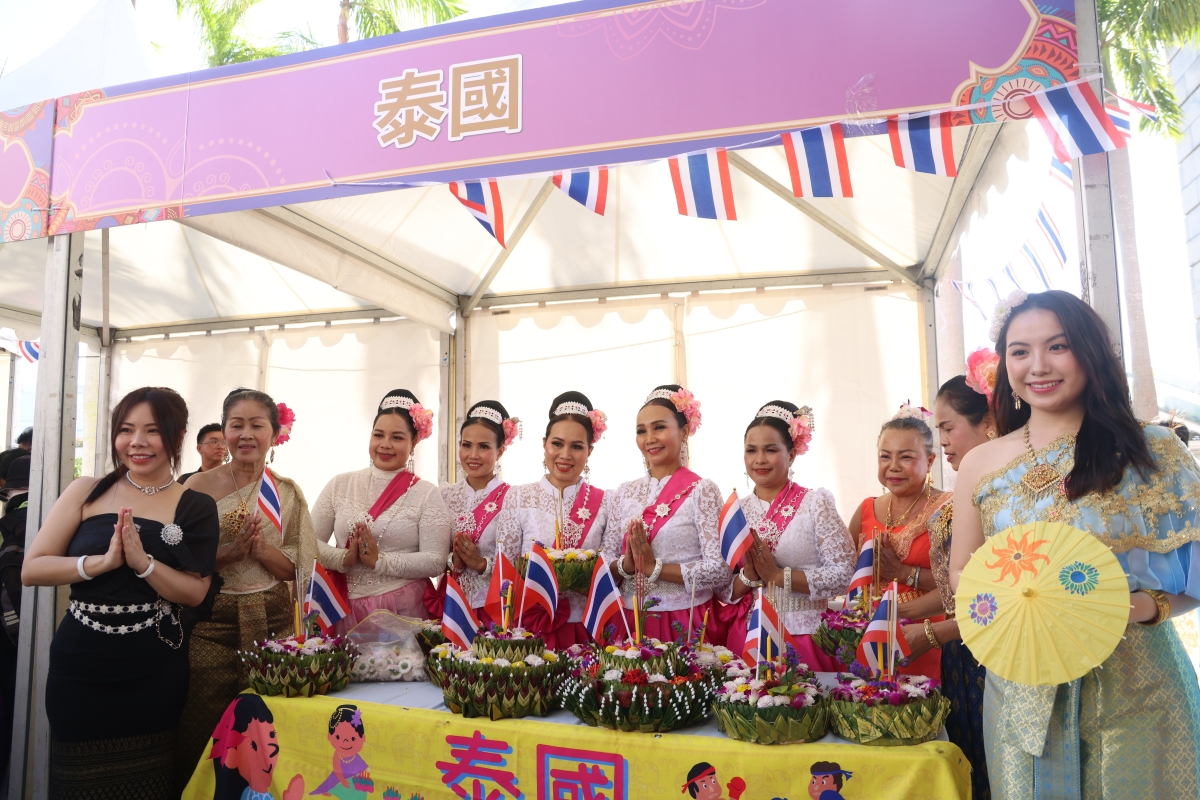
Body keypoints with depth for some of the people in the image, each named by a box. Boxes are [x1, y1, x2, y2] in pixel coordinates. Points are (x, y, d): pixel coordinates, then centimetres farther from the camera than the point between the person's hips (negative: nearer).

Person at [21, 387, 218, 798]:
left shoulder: (195, 508, -2)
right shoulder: (87, 492, 1)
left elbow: (195, 592, -7)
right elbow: (31, 570, -3)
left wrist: (142, 562, -21)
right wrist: (102, 561, -18)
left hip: (155, 675, -1)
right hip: (79, 668, 1)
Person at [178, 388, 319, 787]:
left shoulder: (287, 493, 3)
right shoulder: (198, 487, -1)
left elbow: (298, 569, 2)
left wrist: (259, 547, -14)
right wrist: (230, 552, -17)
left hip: (272, 622, 1)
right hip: (211, 623, -1)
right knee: (203, 735, 3)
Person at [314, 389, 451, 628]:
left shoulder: (426, 494, -4)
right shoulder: (340, 485, 5)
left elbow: (436, 561, -11)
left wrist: (380, 561, -19)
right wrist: (344, 558, -16)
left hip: (402, 609, -2)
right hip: (345, 608, 3)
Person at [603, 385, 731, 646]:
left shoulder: (702, 491, -9)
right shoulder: (624, 493, 6)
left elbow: (721, 571, -15)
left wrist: (654, 567, -16)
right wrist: (626, 565, -12)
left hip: (686, 622, -4)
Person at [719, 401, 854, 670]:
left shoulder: (815, 503, -7)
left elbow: (843, 575, -13)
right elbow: (723, 591, 7)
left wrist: (778, 576, -15)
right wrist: (748, 576, -13)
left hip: (804, 636, -3)